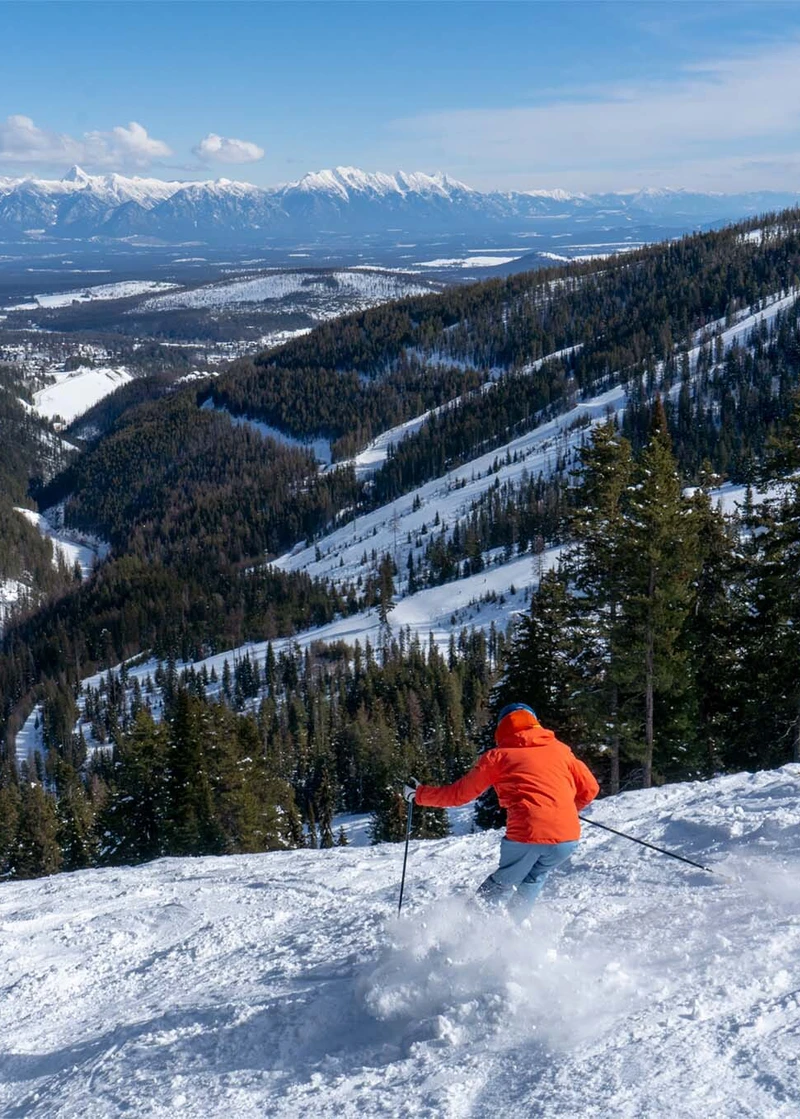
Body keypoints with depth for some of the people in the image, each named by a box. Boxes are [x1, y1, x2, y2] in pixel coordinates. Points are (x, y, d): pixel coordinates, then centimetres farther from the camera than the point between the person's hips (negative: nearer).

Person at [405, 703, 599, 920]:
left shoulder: (497, 756, 11)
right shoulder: (560, 749, 18)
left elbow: (459, 794, 13)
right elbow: (590, 789, 19)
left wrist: (418, 794, 27)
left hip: (526, 835, -2)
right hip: (567, 839, 3)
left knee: (502, 883, 21)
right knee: (534, 878, 27)